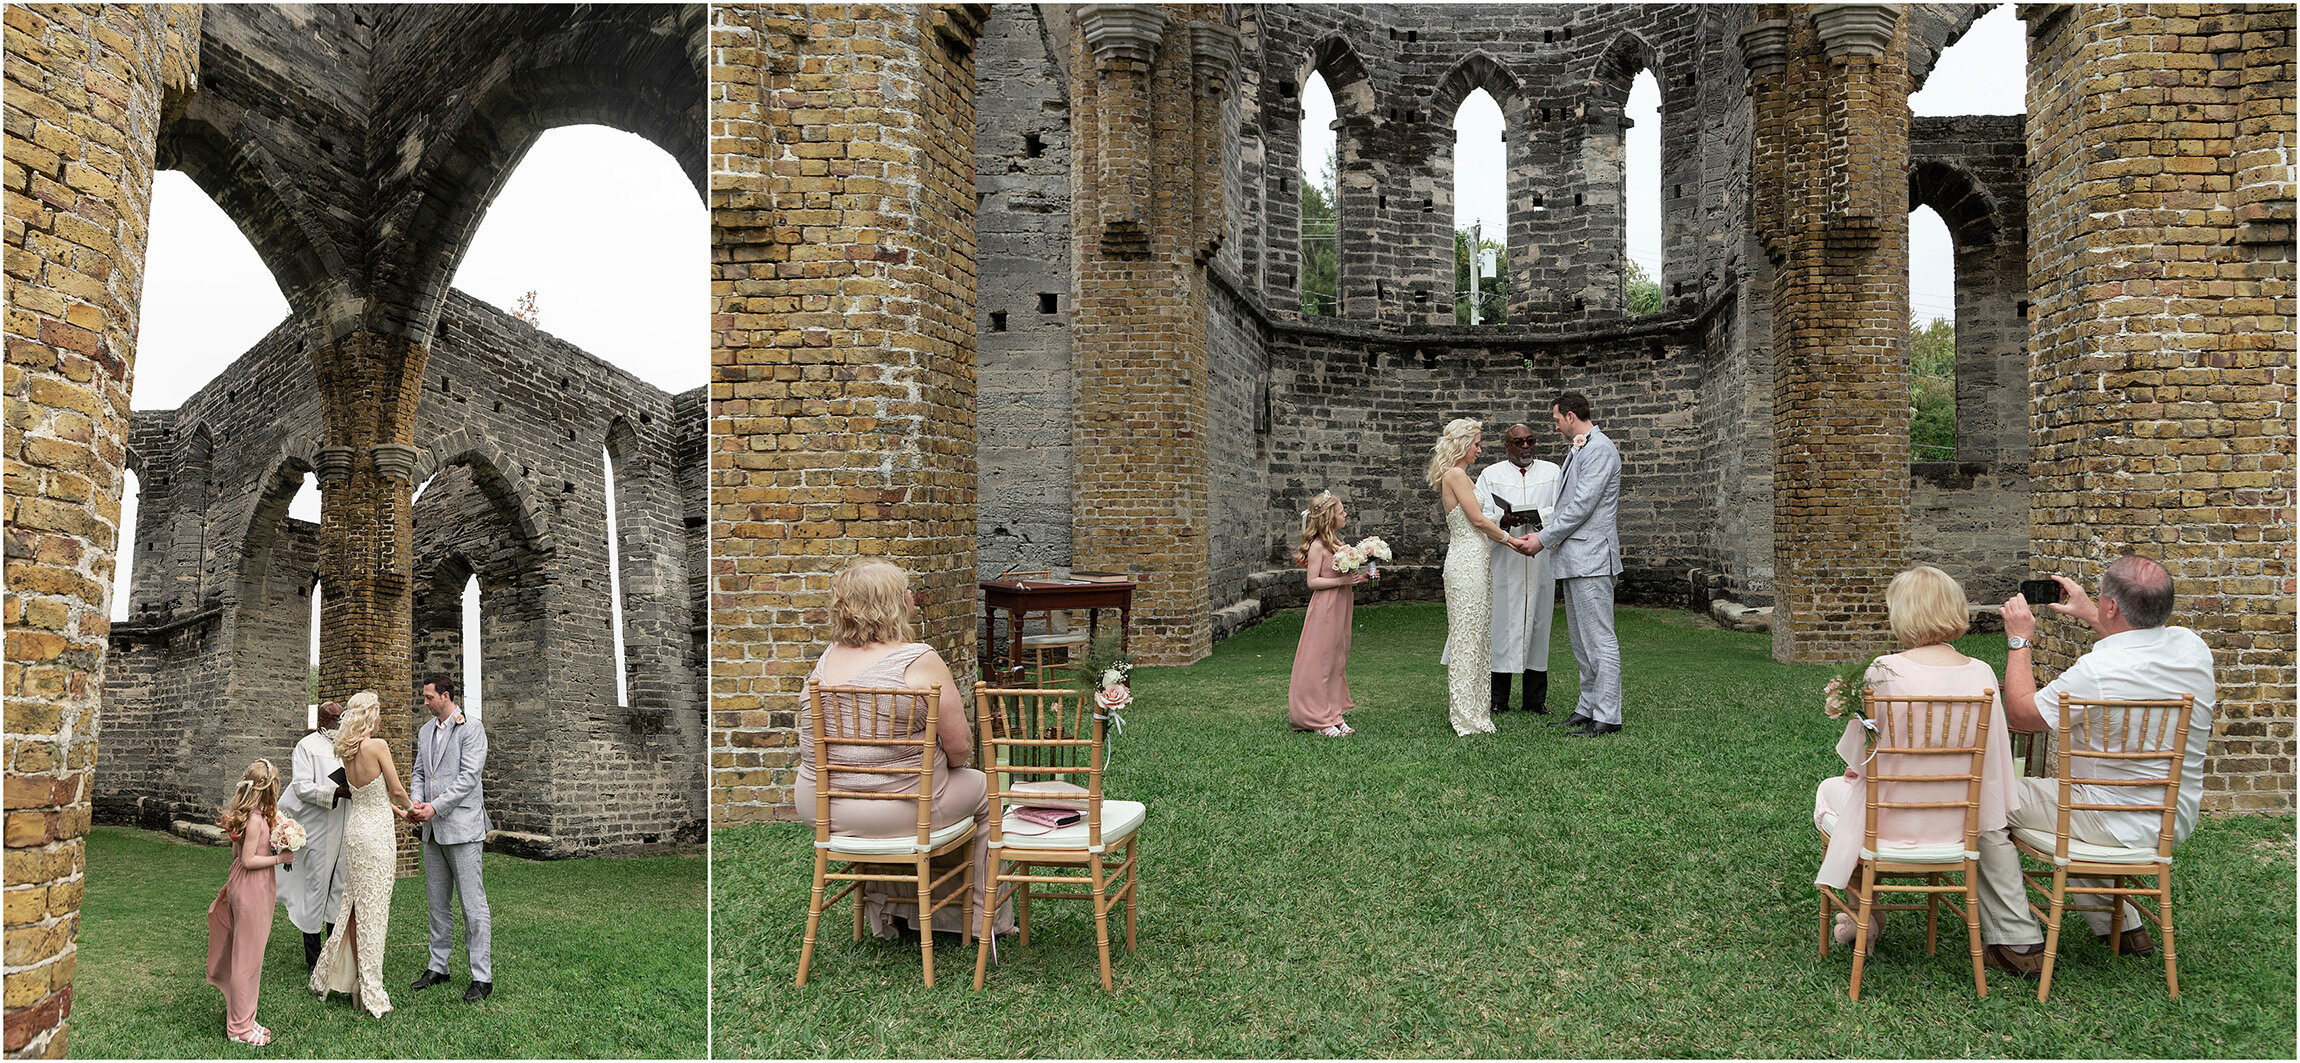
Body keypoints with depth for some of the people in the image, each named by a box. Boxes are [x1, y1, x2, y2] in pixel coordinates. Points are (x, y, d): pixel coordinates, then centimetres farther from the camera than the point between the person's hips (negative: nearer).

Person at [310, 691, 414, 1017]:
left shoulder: (347, 750, 5)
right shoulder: (377, 745, -16)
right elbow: (396, 790, -10)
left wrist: (395, 809, 27)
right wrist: (410, 808, 10)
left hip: (355, 826, 7)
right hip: (376, 830, -7)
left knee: (356, 904, 17)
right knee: (373, 909, -1)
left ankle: (340, 974, 26)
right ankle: (370, 990, 4)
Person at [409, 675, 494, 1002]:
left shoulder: (471, 730, -7)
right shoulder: (425, 732, 16)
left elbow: (469, 777, -14)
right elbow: (419, 773, 18)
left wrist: (435, 807, -17)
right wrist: (416, 803, -2)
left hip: (462, 827, -7)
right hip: (432, 830, 7)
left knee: (473, 904, -6)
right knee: (438, 903, 14)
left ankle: (482, 977, -3)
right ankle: (438, 967, 24)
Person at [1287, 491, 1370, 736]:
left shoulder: (1335, 542, 13)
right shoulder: (1317, 546, -13)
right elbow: (1313, 581, -16)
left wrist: (1358, 577, 8)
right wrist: (1341, 581, -22)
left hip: (1339, 609, 9)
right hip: (1325, 609, -9)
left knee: (1337, 661, 12)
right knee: (1320, 662, -3)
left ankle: (1334, 715, 19)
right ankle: (1318, 719, 3)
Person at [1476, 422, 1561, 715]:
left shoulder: (1552, 472, 11)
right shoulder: (1491, 475, 9)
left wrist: (1536, 516, -19)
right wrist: (1503, 520, -21)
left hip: (1540, 561, 1)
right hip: (1503, 561, -1)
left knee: (1537, 621, 3)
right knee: (1502, 622, -3)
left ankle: (1535, 699, 10)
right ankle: (1498, 699, 4)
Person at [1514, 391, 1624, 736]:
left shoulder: (1600, 449, -12)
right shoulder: (1577, 450, 20)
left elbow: (1582, 505, -18)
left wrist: (1543, 540, -13)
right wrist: (1542, 534, 6)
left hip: (1591, 556, -11)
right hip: (1574, 558, 11)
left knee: (1599, 639, -8)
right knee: (1580, 639, 14)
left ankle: (1607, 716, -5)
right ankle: (1588, 708, 21)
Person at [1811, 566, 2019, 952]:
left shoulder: (1885, 671, -21)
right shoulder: (1982, 673, -8)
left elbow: (1857, 750, -12)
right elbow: (1992, 754, 2)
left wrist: (1859, 765, 13)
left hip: (1895, 820, -5)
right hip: (1958, 824, 5)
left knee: (1831, 790, 29)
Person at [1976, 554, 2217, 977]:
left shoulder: (2097, 670, -28)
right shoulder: (2192, 646, -6)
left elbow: (2020, 712, -14)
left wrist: (2019, 641, -5)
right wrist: (2089, 616, 26)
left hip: (2119, 826, -8)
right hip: (2177, 823, 8)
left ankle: (2018, 943, 3)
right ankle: (2123, 927, 37)